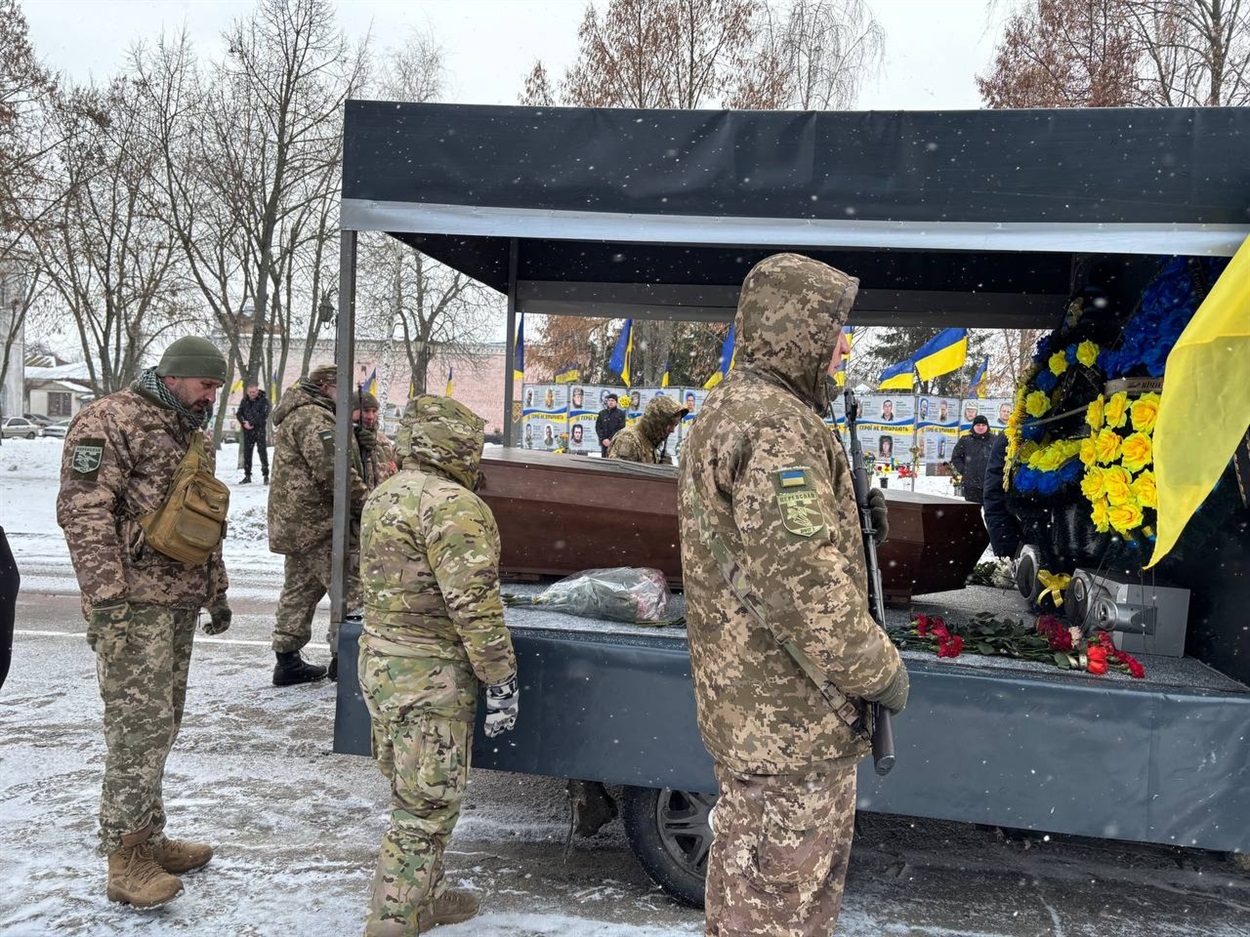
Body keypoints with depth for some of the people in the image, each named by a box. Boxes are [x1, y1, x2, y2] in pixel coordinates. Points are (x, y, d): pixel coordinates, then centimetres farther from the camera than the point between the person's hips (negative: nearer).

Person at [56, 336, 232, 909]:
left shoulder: (192, 434, 19)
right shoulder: (110, 421, -8)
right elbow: (83, 510, -15)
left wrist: (216, 591, 24)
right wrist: (106, 594, -20)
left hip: (180, 602, 8)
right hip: (134, 602, -8)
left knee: (161, 725, 12)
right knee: (141, 726, -6)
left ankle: (148, 839, 23)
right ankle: (125, 860, 5)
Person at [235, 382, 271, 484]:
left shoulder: (264, 400, -4)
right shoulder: (244, 401, 12)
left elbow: (264, 415, -13)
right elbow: (239, 413, 9)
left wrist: (251, 423, -16)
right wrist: (244, 423, -10)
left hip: (259, 429, -5)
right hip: (247, 430, 5)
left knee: (262, 451, -8)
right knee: (247, 452, 8)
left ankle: (266, 476, -5)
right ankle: (247, 476, 16)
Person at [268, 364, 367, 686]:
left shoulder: (295, 415, 21)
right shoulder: (315, 417, -14)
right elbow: (334, 472, -23)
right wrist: (365, 504, -12)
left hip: (294, 522, 11)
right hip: (317, 522, -11)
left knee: (299, 591, 16)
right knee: (350, 588, -6)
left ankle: (288, 661, 23)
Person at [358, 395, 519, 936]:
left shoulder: (381, 497, 11)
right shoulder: (453, 505, -19)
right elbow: (473, 602, -23)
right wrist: (501, 679, -17)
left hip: (379, 662, 10)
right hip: (432, 675, -10)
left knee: (411, 795, 22)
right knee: (427, 808, 1)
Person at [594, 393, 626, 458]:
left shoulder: (621, 413, 3)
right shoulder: (602, 413, 13)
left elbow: (620, 428, -4)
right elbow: (598, 427, 8)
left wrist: (610, 440, -11)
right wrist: (603, 439, -6)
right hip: (604, 442, 3)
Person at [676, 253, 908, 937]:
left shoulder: (729, 406, 13)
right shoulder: (775, 426, -22)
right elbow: (805, 591, -27)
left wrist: (849, 521, 7)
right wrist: (880, 670, -14)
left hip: (745, 702, 10)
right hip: (789, 719, -10)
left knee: (750, 870, 25)